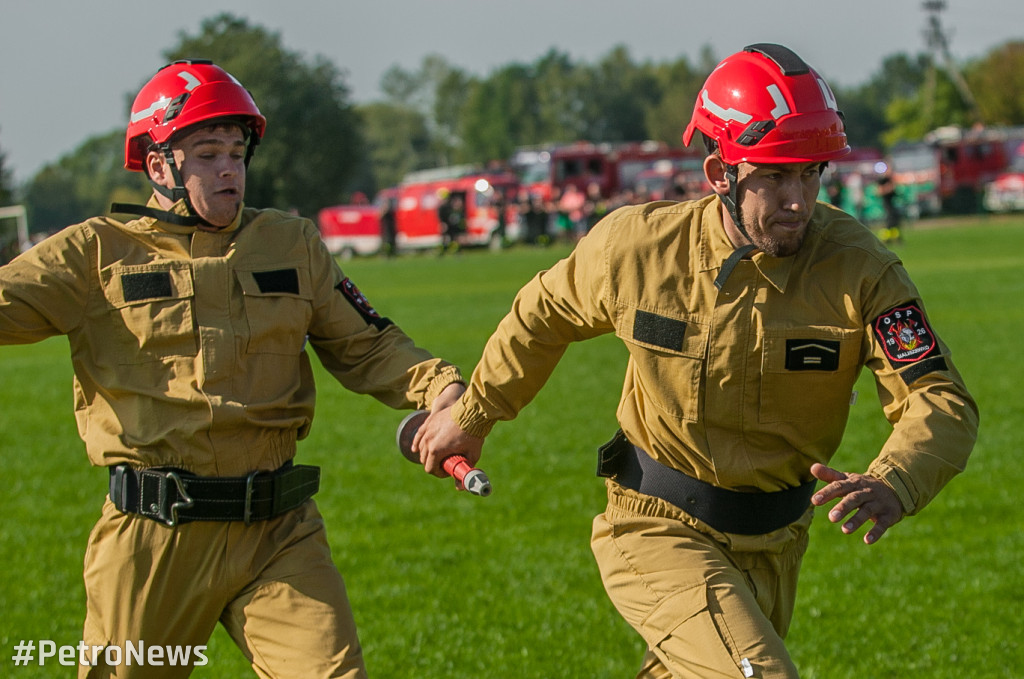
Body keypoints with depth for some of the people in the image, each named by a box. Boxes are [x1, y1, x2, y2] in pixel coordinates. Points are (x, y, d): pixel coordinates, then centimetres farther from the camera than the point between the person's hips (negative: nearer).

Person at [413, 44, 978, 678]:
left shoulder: (858, 268, -17)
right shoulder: (637, 245, -15)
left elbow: (943, 403, -23)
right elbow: (547, 312, 7)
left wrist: (892, 486, -45)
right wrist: (472, 414, 18)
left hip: (770, 548, 3)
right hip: (657, 529, -3)